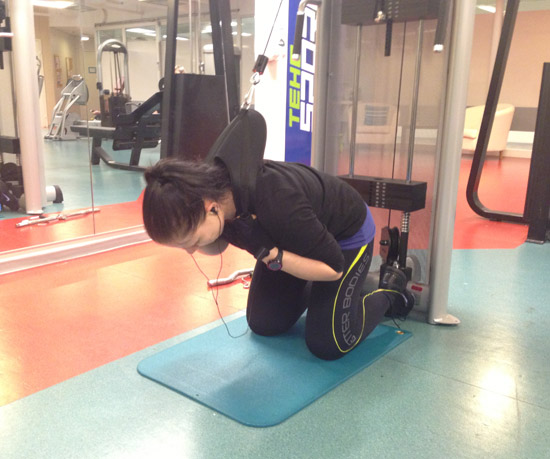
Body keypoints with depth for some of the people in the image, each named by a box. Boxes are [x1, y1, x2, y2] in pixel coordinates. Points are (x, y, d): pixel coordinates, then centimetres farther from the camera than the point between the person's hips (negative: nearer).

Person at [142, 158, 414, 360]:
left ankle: (390, 293, 15)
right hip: (296, 236, 6)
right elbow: (215, 245, -2)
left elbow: (334, 268, -29)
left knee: (327, 344, -9)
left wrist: (268, 253, -39)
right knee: (263, 324, 7)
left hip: (347, 234, -6)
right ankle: (312, 290, 33)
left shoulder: (275, 204, -45)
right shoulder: (208, 186, -25)